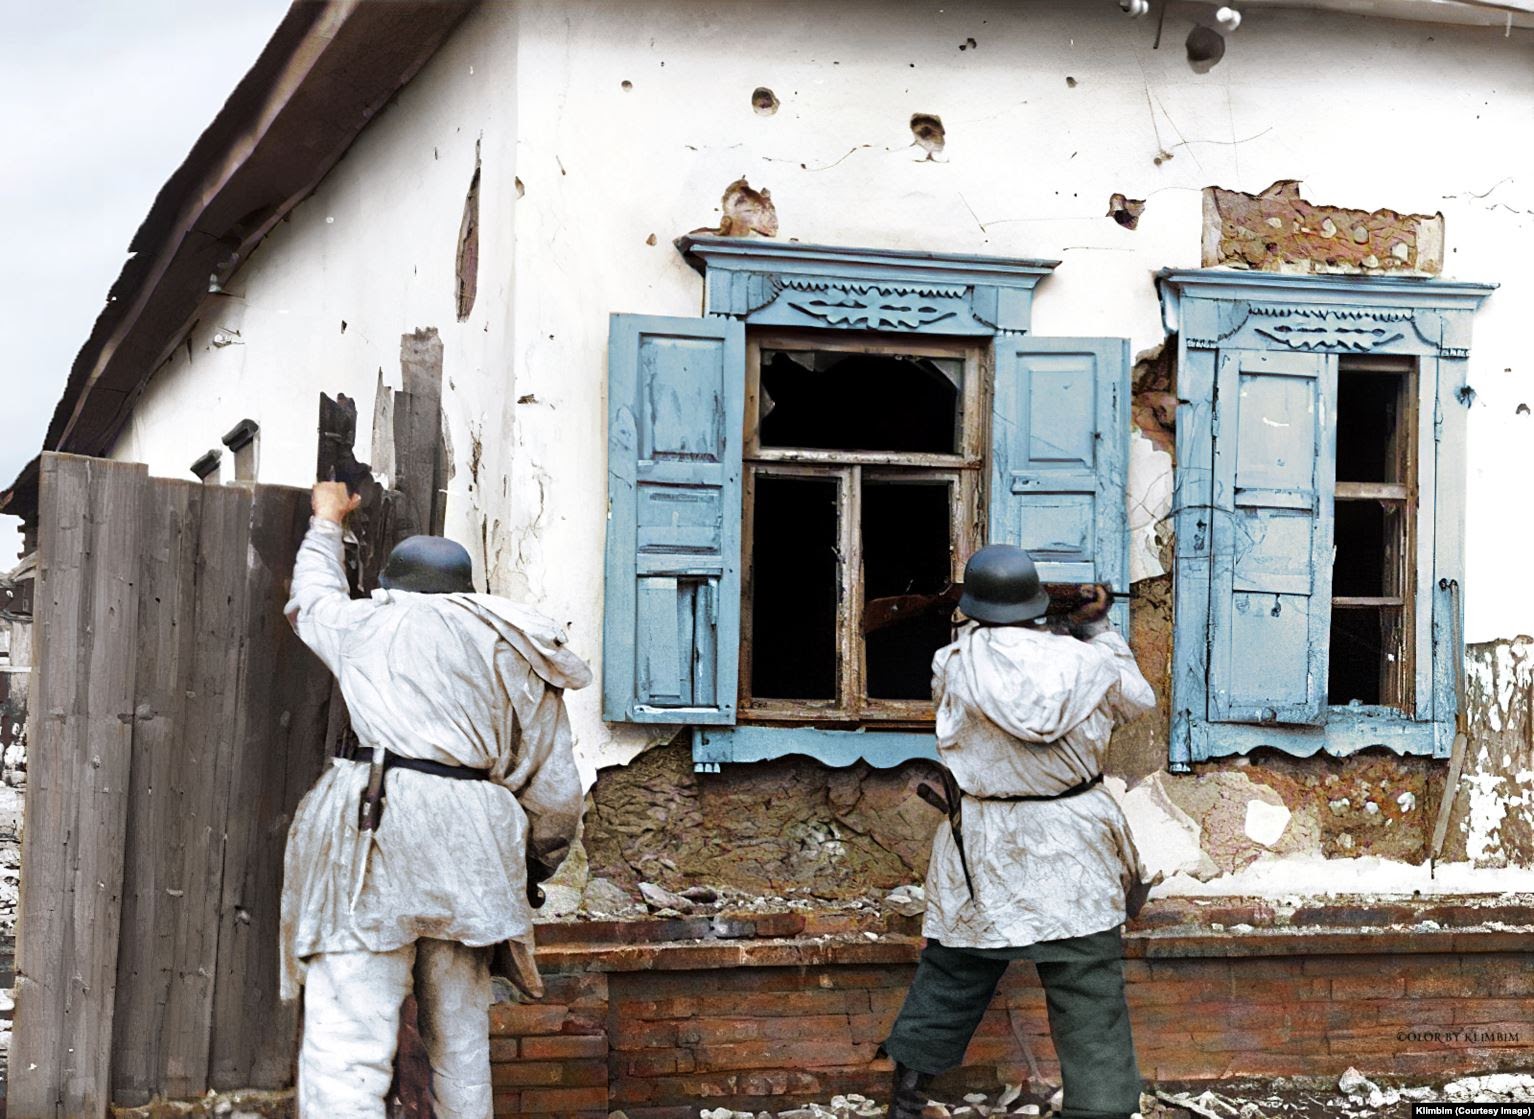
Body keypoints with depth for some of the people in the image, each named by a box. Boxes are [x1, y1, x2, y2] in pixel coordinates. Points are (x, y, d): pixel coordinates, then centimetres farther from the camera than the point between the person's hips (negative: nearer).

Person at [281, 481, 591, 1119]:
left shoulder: (370, 623, 13)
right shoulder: (522, 663, 19)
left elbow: (314, 595, 37)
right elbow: (557, 796, 15)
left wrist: (326, 522, 54)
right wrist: (532, 871, 32)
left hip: (377, 825, -4)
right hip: (472, 848, 4)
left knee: (347, 1045, -9)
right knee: (461, 1047, 14)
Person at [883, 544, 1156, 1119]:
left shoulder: (953, 665, -11)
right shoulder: (1086, 662, -9)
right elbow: (1137, 699, 11)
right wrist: (1100, 629, 20)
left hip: (979, 856, 2)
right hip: (1072, 855, -1)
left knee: (949, 975, 18)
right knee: (1092, 1002, 3)